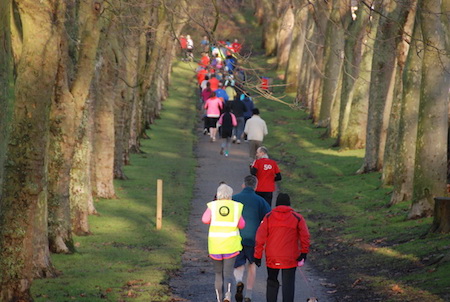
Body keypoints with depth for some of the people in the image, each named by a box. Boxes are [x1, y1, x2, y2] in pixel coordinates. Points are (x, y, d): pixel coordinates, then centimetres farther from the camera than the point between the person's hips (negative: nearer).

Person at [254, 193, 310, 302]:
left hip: (272, 258, 1)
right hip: (290, 258, -1)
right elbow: (305, 236, -6)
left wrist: (258, 255, 2)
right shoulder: (297, 218, -1)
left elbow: (260, 237, -2)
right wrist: (304, 252, 3)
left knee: (272, 281, 17)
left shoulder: (268, 217, 0)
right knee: (288, 284, 1)